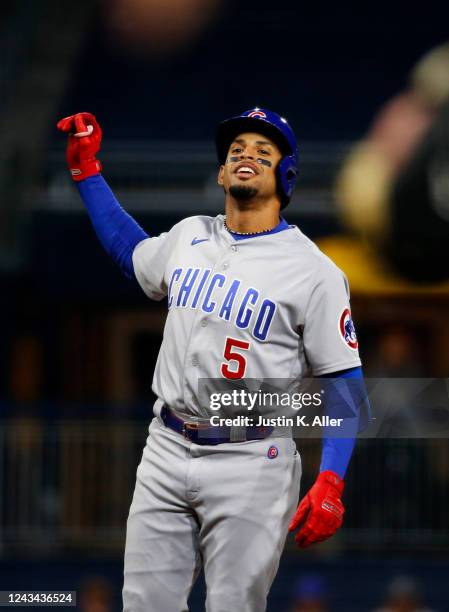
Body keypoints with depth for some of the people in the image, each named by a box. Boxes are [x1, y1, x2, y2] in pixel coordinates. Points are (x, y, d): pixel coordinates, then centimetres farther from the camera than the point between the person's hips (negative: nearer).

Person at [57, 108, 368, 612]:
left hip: (250, 468, -5)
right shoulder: (189, 237, 10)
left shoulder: (314, 271, -7)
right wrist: (85, 168, 28)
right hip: (165, 455, 5)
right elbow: (129, 249, 34)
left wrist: (330, 483, -20)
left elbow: (343, 382, -8)